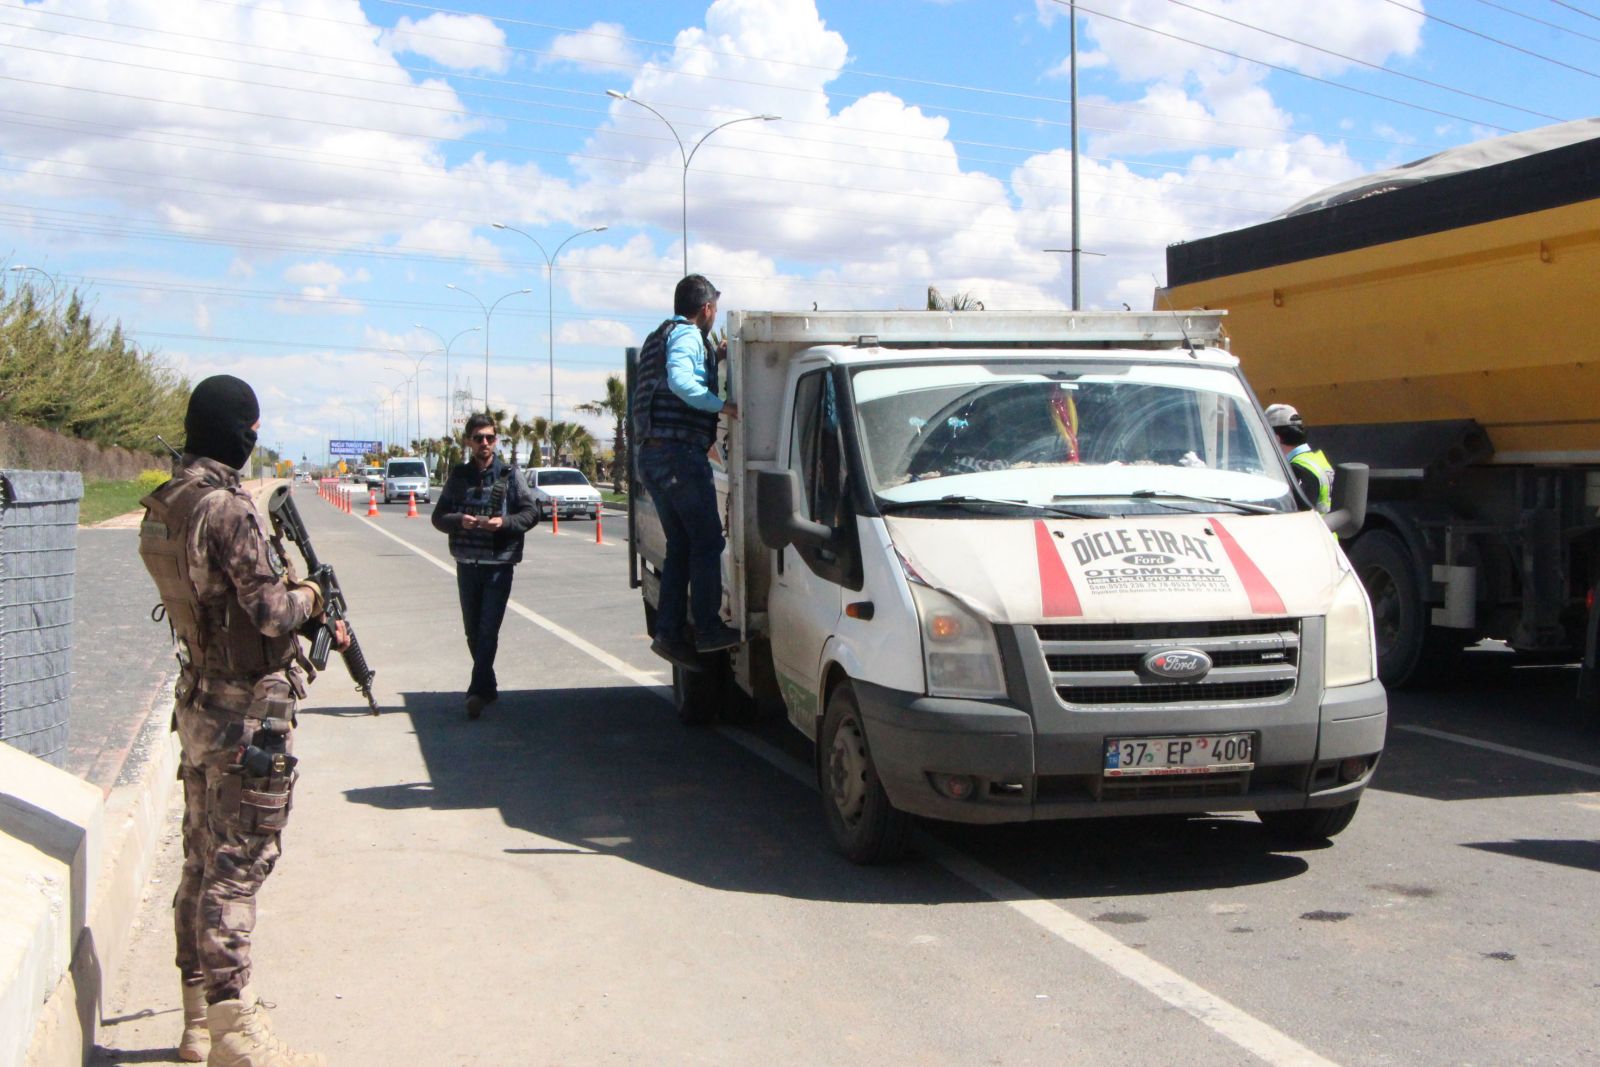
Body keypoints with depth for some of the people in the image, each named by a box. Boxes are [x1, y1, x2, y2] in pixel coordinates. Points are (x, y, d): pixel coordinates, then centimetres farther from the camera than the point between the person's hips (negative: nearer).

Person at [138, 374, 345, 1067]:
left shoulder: (165, 504, 8)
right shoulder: (225, 507, -20)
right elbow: (271, 610, -22)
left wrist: (313, 623, 14)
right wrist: (310, 596, -1)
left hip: (200, 703, 9)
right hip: (248, 710, -9)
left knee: (204, 862, 15)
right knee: (237, 866, -4)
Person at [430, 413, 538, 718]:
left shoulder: (509, 475, 0)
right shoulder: (458, 476, 7)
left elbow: (531, 513, 0)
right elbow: (438, 516, 7)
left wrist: (504, 522, -18)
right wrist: (459, 520, -14)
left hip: (499, 564, -3)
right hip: (466, 564, 3)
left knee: (488, 630, -11)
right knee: (473, 631, 10)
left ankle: (478, 691, -12)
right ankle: (488, 687, 24)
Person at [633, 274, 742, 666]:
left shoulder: (656, 339, 24)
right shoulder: (687, 335, -6)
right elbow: (680, 382, -23)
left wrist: (714, 359, 26)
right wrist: (723, 405, -20)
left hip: (650, 454, 9)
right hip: (681, 452, -9)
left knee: (680, 545, 11)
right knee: (707, 541, -3)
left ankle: (670, 632, 6)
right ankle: (708, 629, -3)